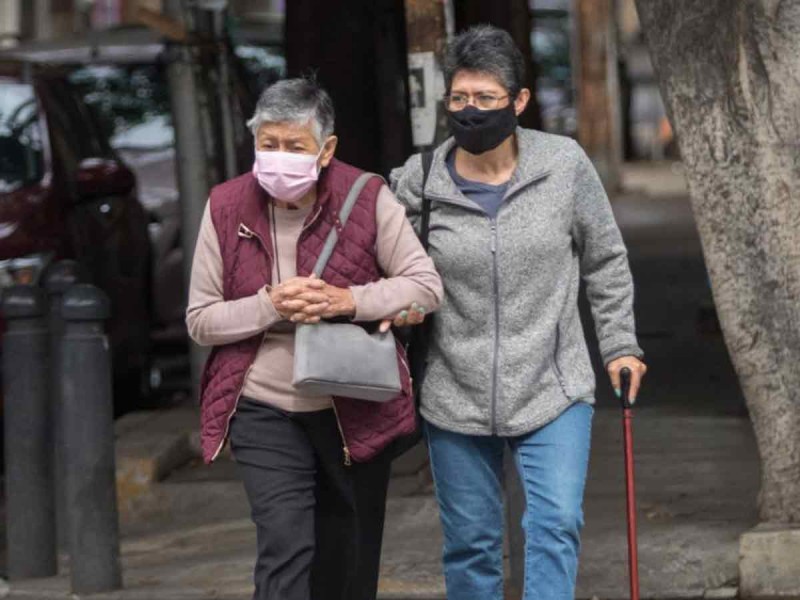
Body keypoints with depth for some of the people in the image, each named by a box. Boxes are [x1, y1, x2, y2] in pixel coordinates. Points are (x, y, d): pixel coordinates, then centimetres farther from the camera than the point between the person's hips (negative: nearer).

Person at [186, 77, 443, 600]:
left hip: (356, 412, 1)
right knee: (285, 548, -17)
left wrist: (349, 300, -22)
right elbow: (201, 320, -2)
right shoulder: (227, 208, -4)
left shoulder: (367, 198, -7)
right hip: (264, 411, -1)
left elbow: (427, 285, -7)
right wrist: (270, 305, -19)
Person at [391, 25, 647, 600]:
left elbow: (606, 261, 7)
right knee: (470, 543, 9)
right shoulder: (420, 179, -5)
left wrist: (620, 345, 7)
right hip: (457, 397, 1)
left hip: (553, 391, -1)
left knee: (555, 525, -14)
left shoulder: (564, 164, -5)